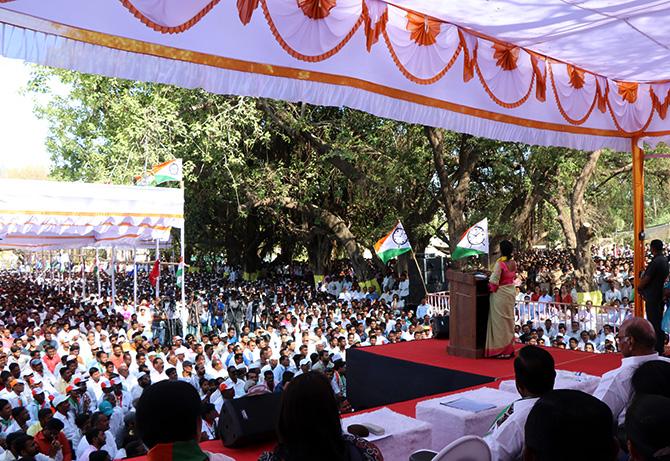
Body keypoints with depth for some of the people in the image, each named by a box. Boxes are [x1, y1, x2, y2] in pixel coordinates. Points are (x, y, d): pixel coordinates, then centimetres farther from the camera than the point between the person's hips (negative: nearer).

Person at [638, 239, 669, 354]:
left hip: (652, 296, -9)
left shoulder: (655, 262, -20)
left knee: (653, 323, -4)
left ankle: (656, 349, -1)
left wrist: (639, 288, 1)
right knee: (659, 322, 16)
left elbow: (646, 279, -19)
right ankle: (661, 348, 23)